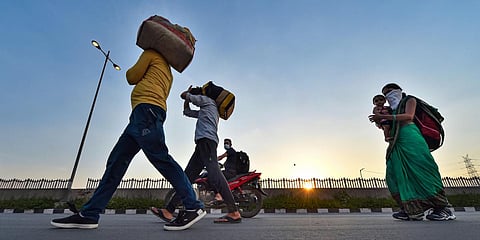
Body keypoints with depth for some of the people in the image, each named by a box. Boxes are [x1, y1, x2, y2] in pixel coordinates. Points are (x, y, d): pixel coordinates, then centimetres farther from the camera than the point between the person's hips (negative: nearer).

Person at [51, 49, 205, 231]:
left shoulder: (152, 53, 11)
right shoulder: (166, 71, 33)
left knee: (160, 158, -18)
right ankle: (89, 214, 9)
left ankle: (193, 207, -17)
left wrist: (135, 70, 27)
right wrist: (142, 73, 26)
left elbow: (132, 77, 7)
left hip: (146, 108, -10)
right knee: (116, 160, 6)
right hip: (141, 115, 10)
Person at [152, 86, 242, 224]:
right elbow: (186, 111, 43)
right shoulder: (204, 111, 37)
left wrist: (188, 93, 34)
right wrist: (191, 91, 41)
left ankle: (234, 213, -28)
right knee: (188, 176, 3)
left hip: (206, 139, -10)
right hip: (202, 143, 10)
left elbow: (183, 95, 11)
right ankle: (169, 211, 4)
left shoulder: (208, 101, 13)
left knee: (213, 173, -23)